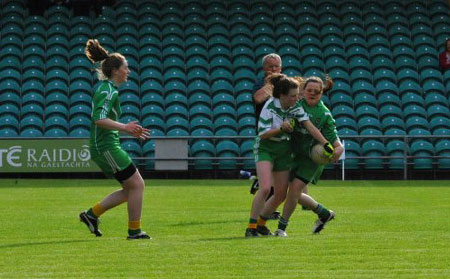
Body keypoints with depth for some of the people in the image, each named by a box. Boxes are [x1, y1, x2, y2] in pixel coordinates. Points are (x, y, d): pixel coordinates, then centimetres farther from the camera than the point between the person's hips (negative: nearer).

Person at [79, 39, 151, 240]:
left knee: (131, 189, 11)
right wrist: (125, 128, -25)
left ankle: (92, 214, 11)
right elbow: (99, 119, -25)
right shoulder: (109, 91, -13)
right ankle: (134, 231, 0)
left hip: (105, 146, 10)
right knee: (137, 185, -6)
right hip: (106, 147, -10)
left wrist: (130, 131, 20)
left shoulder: (106, 89, 18)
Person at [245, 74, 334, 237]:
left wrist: (326, 144, -16)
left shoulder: (295, 107, -6)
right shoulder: (270, 107, -20)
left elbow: (309, 126, -8)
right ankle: (251, 227, -16)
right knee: (265, 188, -23)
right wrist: (281, 128, -33)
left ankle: (261, 223, 22)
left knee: (281, 194, 3)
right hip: (265, 149, -6)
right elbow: (262, 134, -19)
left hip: (284, 150, 6)